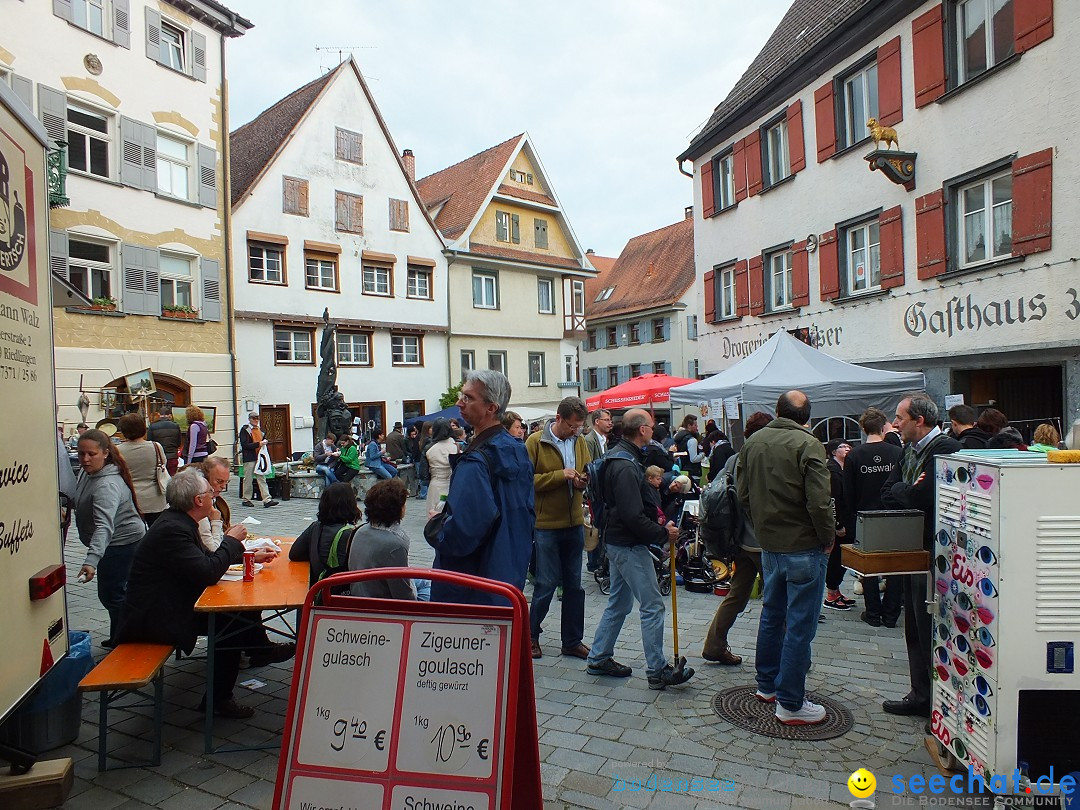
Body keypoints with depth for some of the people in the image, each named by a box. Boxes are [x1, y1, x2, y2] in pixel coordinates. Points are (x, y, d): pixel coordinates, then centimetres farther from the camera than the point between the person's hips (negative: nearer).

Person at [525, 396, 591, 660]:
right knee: (547, 583, 1)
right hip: (546, 523, -5)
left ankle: (573, 641, 25)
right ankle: (531, 635, 22)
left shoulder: (579, 441, 6)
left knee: (574, 584, 12)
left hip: (574, 522, 6)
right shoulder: (535, 442, -10)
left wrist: (583, 481, -7)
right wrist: (560, 475, -21)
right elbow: (528, 480, -14)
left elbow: (588, 472, 15)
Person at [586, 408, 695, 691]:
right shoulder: (626, 466, -23)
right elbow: (634, 516, -26)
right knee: (652, 606, -1)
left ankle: (599, 659, 27)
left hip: (618, 542, 11)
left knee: (618, 603, 18)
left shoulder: (619, 457, 10)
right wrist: (663, 534, -15)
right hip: (629, 545, -11)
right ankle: (658, 670, 9)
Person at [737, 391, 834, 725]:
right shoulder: (808, 445, -17)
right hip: (804, 547, -6)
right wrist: (828, 538, -7)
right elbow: (818, 502, -22)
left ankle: (767, 685, 34)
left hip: (768, 544, 7)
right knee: (800, 626, 2)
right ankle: (790, 704, 11)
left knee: (772, 614, 20)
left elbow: (743, 493, 9)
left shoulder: (753, 442, 3)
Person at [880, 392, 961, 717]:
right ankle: (920, 695, 27)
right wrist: (911, 490, -12)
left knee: (931, 630, -1)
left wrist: (900, 492, -7)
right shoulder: (910, 450, 13)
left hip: (933, 554, -9)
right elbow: (887, 493, 6)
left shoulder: (945, 449, -16)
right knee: (914, 629, 16)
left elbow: (922, 498, -25)